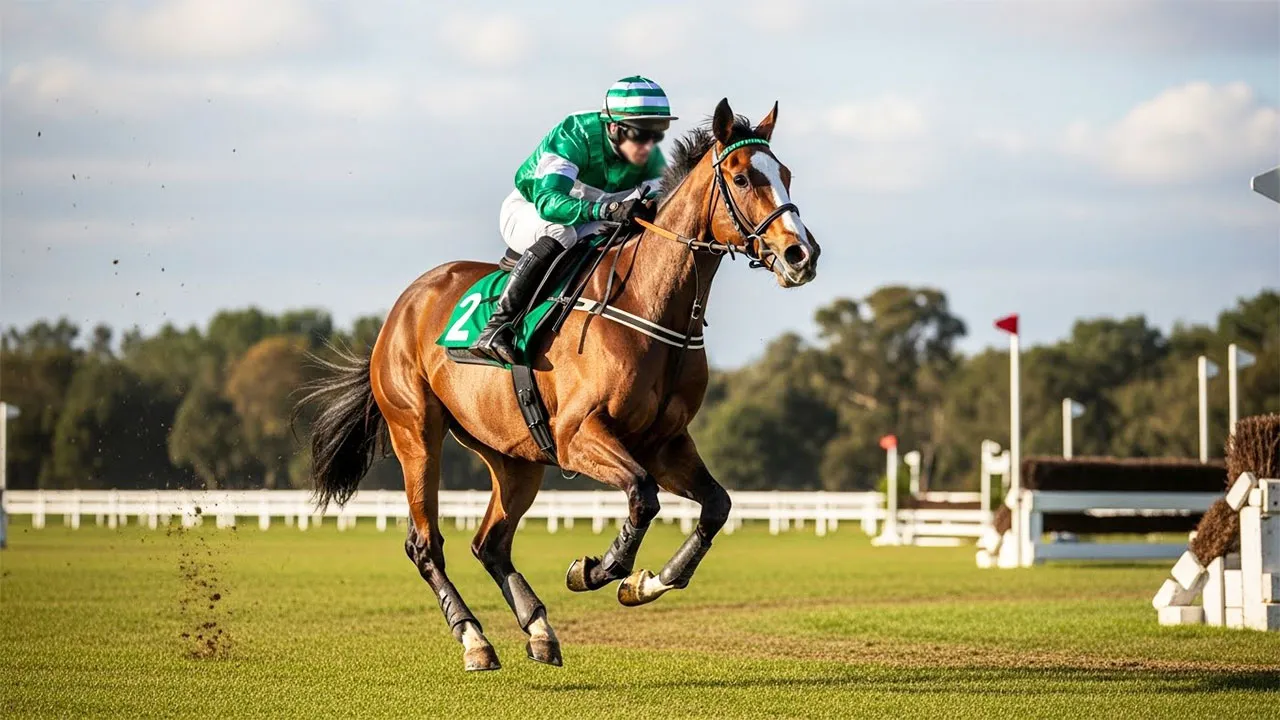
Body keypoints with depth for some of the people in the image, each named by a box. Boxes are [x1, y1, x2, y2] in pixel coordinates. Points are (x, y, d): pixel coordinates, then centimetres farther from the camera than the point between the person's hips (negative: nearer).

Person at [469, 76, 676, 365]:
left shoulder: (650, 156, -14)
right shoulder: (572, 137, -33)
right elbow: (547, 200, -45)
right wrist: (607, 210, -61)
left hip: (588, 223, 6)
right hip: (527, 211, -6)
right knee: (558, 234, -41)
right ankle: (498, 325, -38)